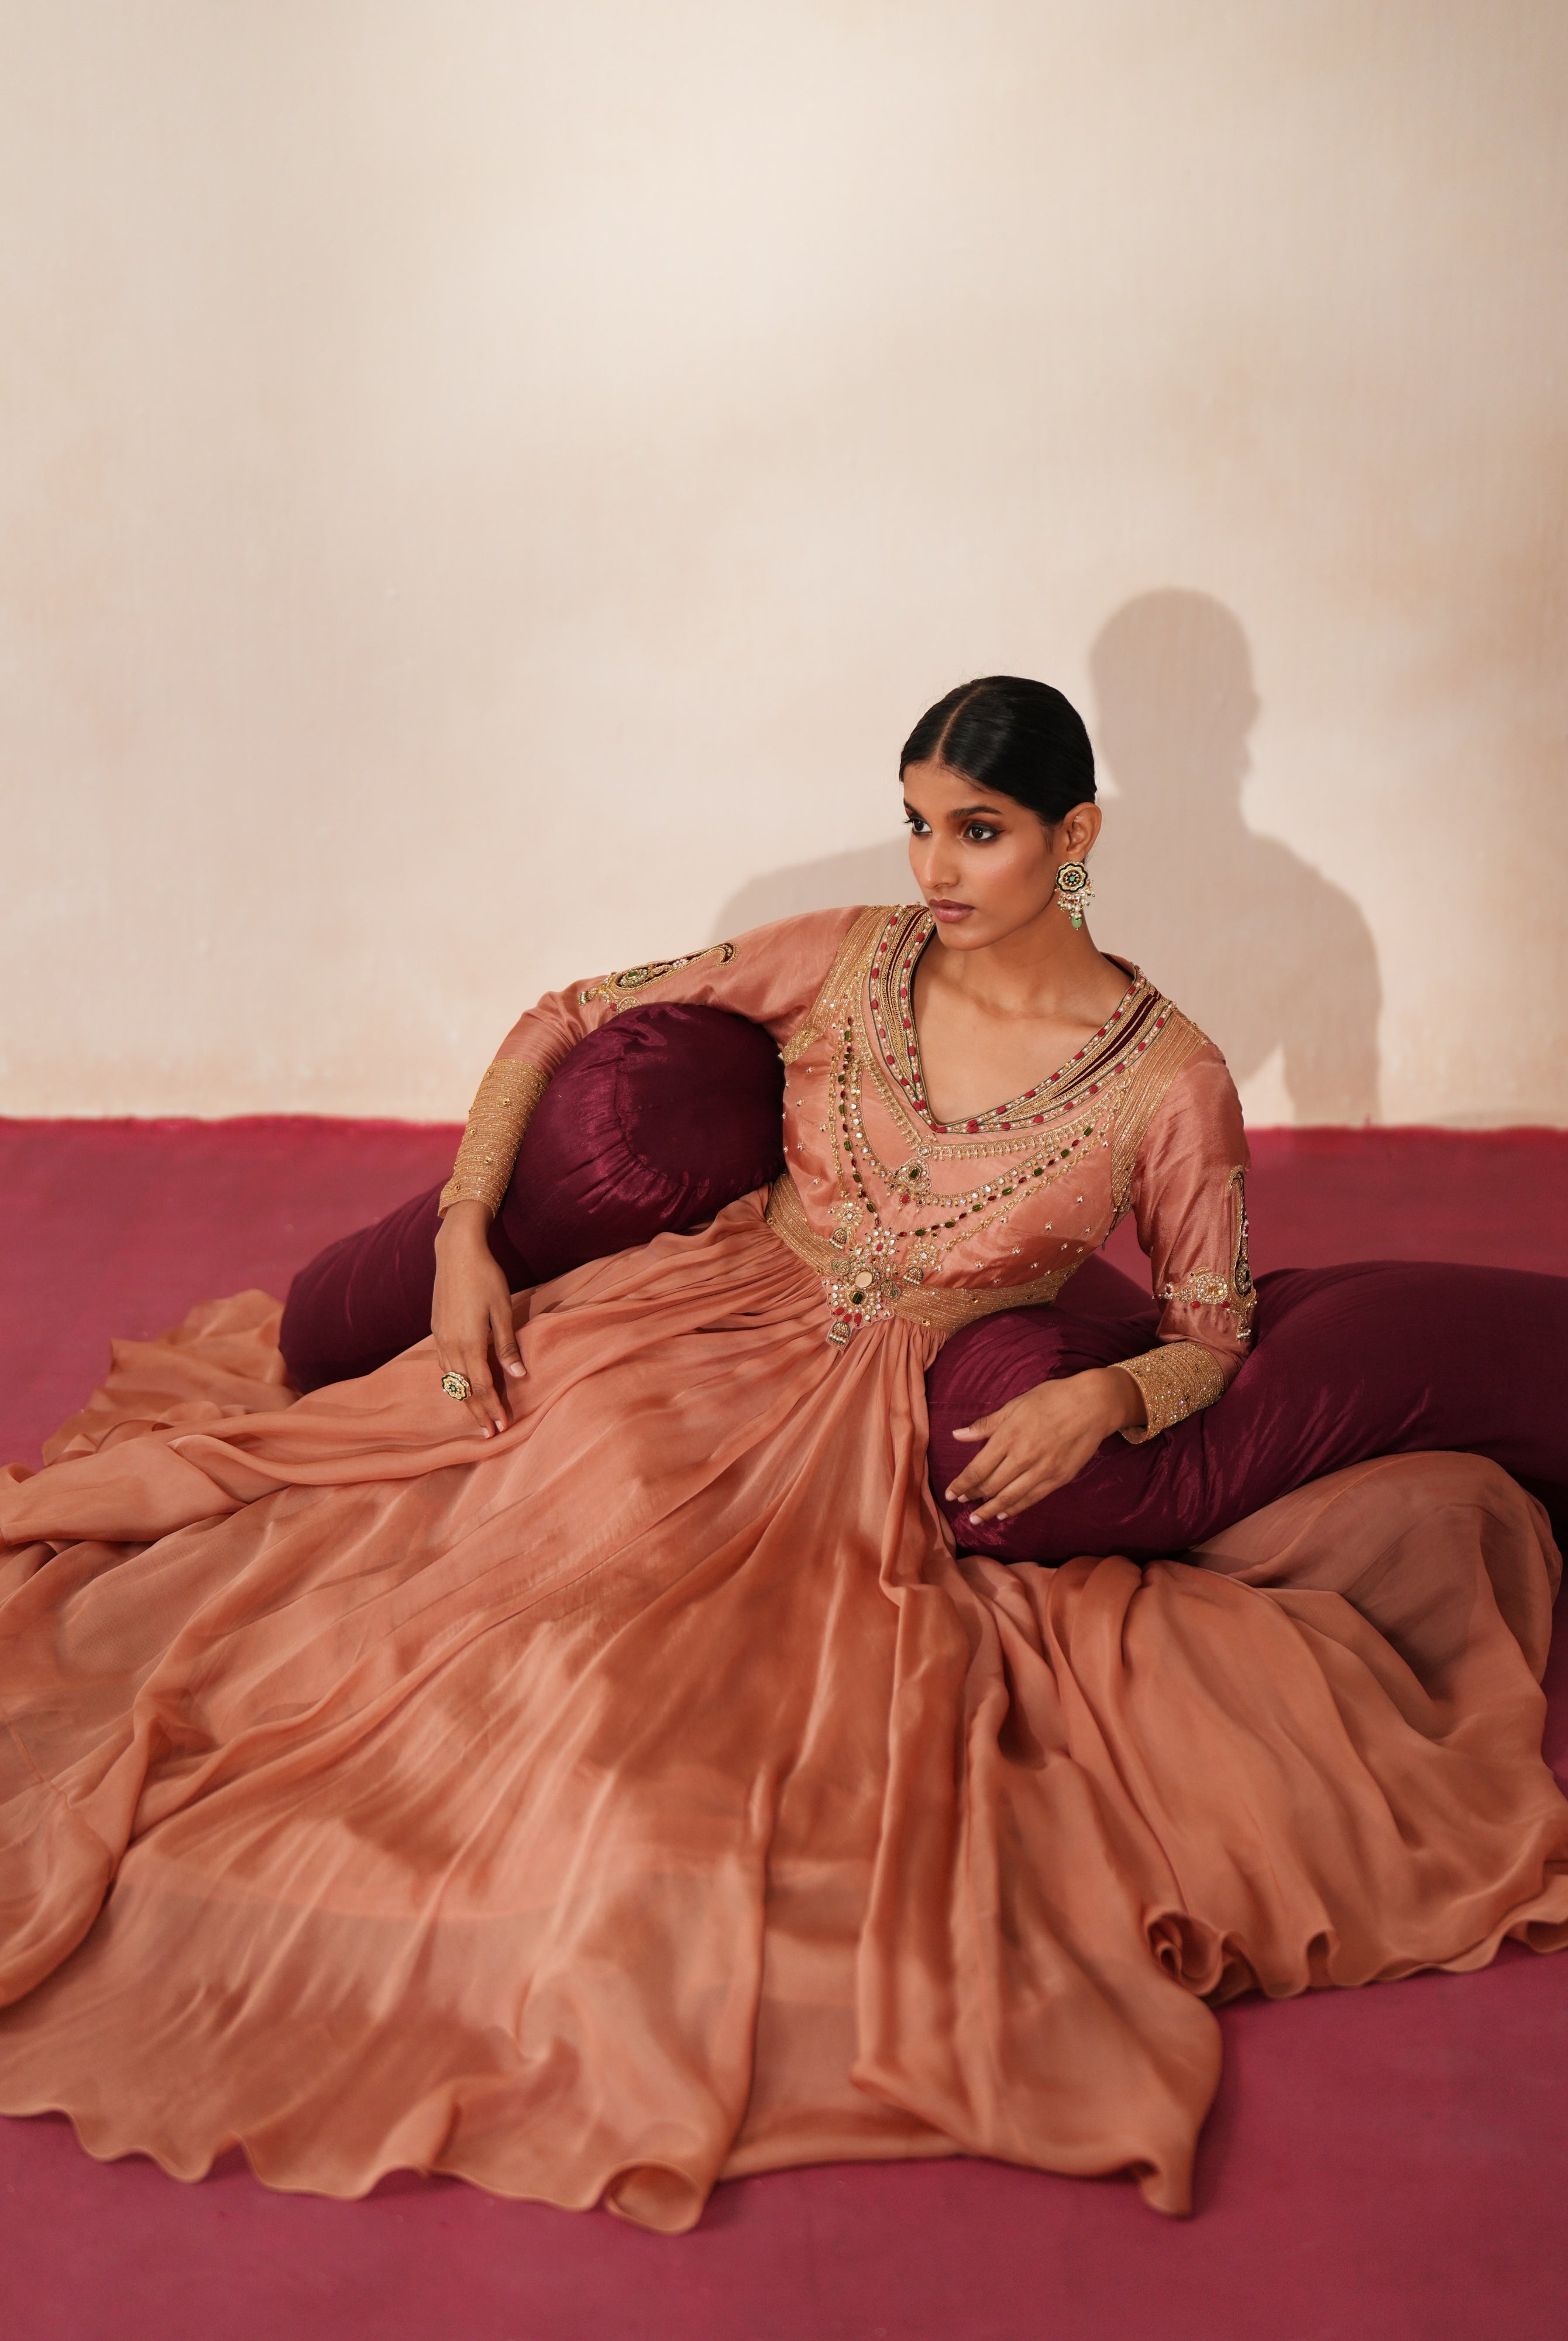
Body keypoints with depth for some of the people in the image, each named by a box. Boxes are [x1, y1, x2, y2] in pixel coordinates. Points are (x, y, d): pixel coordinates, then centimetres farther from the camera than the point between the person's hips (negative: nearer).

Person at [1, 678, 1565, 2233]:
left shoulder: (1170, 1081, -6)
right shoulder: (848, 961, 0)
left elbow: (1214, 1339, 4)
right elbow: (564, 1023, 6)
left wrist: (1102, 1399, -18)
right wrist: (463, 1238, -5)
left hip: (876, 1446, -1)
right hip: (686, 1345, 1)